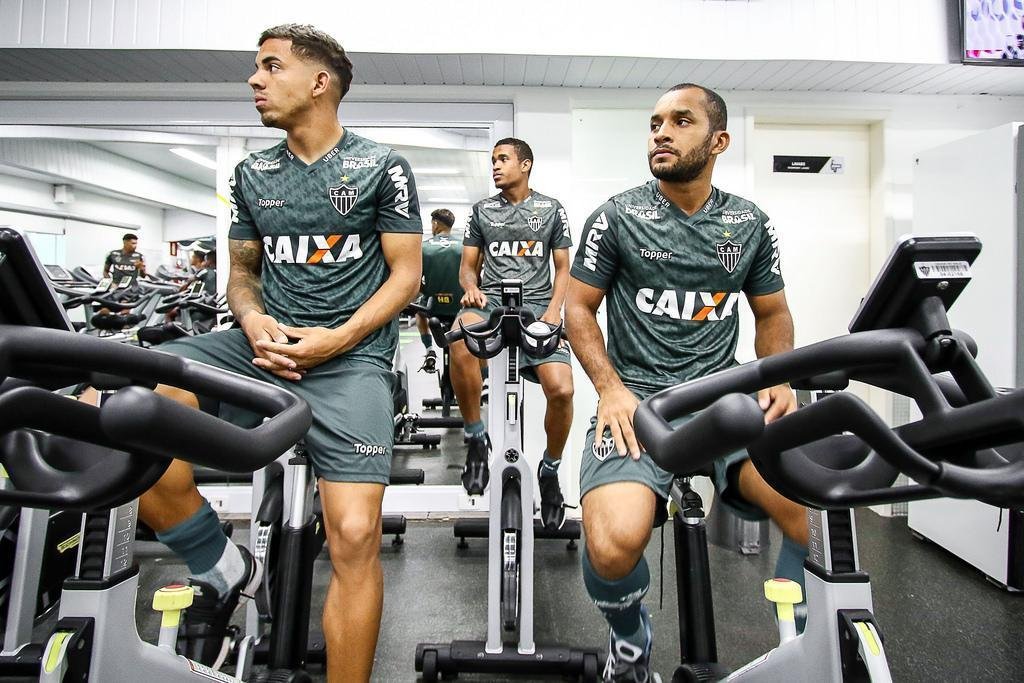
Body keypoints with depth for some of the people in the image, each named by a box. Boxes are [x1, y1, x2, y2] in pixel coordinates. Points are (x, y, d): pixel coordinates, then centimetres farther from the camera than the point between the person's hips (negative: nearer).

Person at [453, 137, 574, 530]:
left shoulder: (551, 209, 13)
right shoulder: (482, 210, 16)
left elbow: (563, 268, 12)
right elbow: (468, 265, 17)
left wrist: (554, 308, -5)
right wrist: (471, 288, -7)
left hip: (537, 303, 0)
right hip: (491, 299, 1)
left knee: (561, 390, -21)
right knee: (459, 342, -37)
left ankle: (549, 470, 9)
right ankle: (476, 437, -13)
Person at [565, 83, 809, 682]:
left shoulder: (751, 224, 11)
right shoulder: (618, 217, 2)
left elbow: (772, 313, 19)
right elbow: (579, 306, 4)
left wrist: (780, 378, 0)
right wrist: (611, 387, -11)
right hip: (638, 399, -2)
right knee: (615, 546, -28)